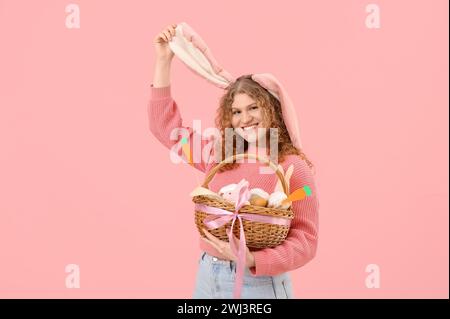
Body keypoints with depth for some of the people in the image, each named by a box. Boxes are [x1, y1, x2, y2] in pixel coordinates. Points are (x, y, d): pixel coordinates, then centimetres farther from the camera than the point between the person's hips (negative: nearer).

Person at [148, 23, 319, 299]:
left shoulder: (293, 167, -11)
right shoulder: (219, 155, 5)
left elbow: (305, 241, -14)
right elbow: (165, 124, 11)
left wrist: (251, 260, -28)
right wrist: (164, 60, 7)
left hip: (258, 284, -5)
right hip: (208, 276, 5)